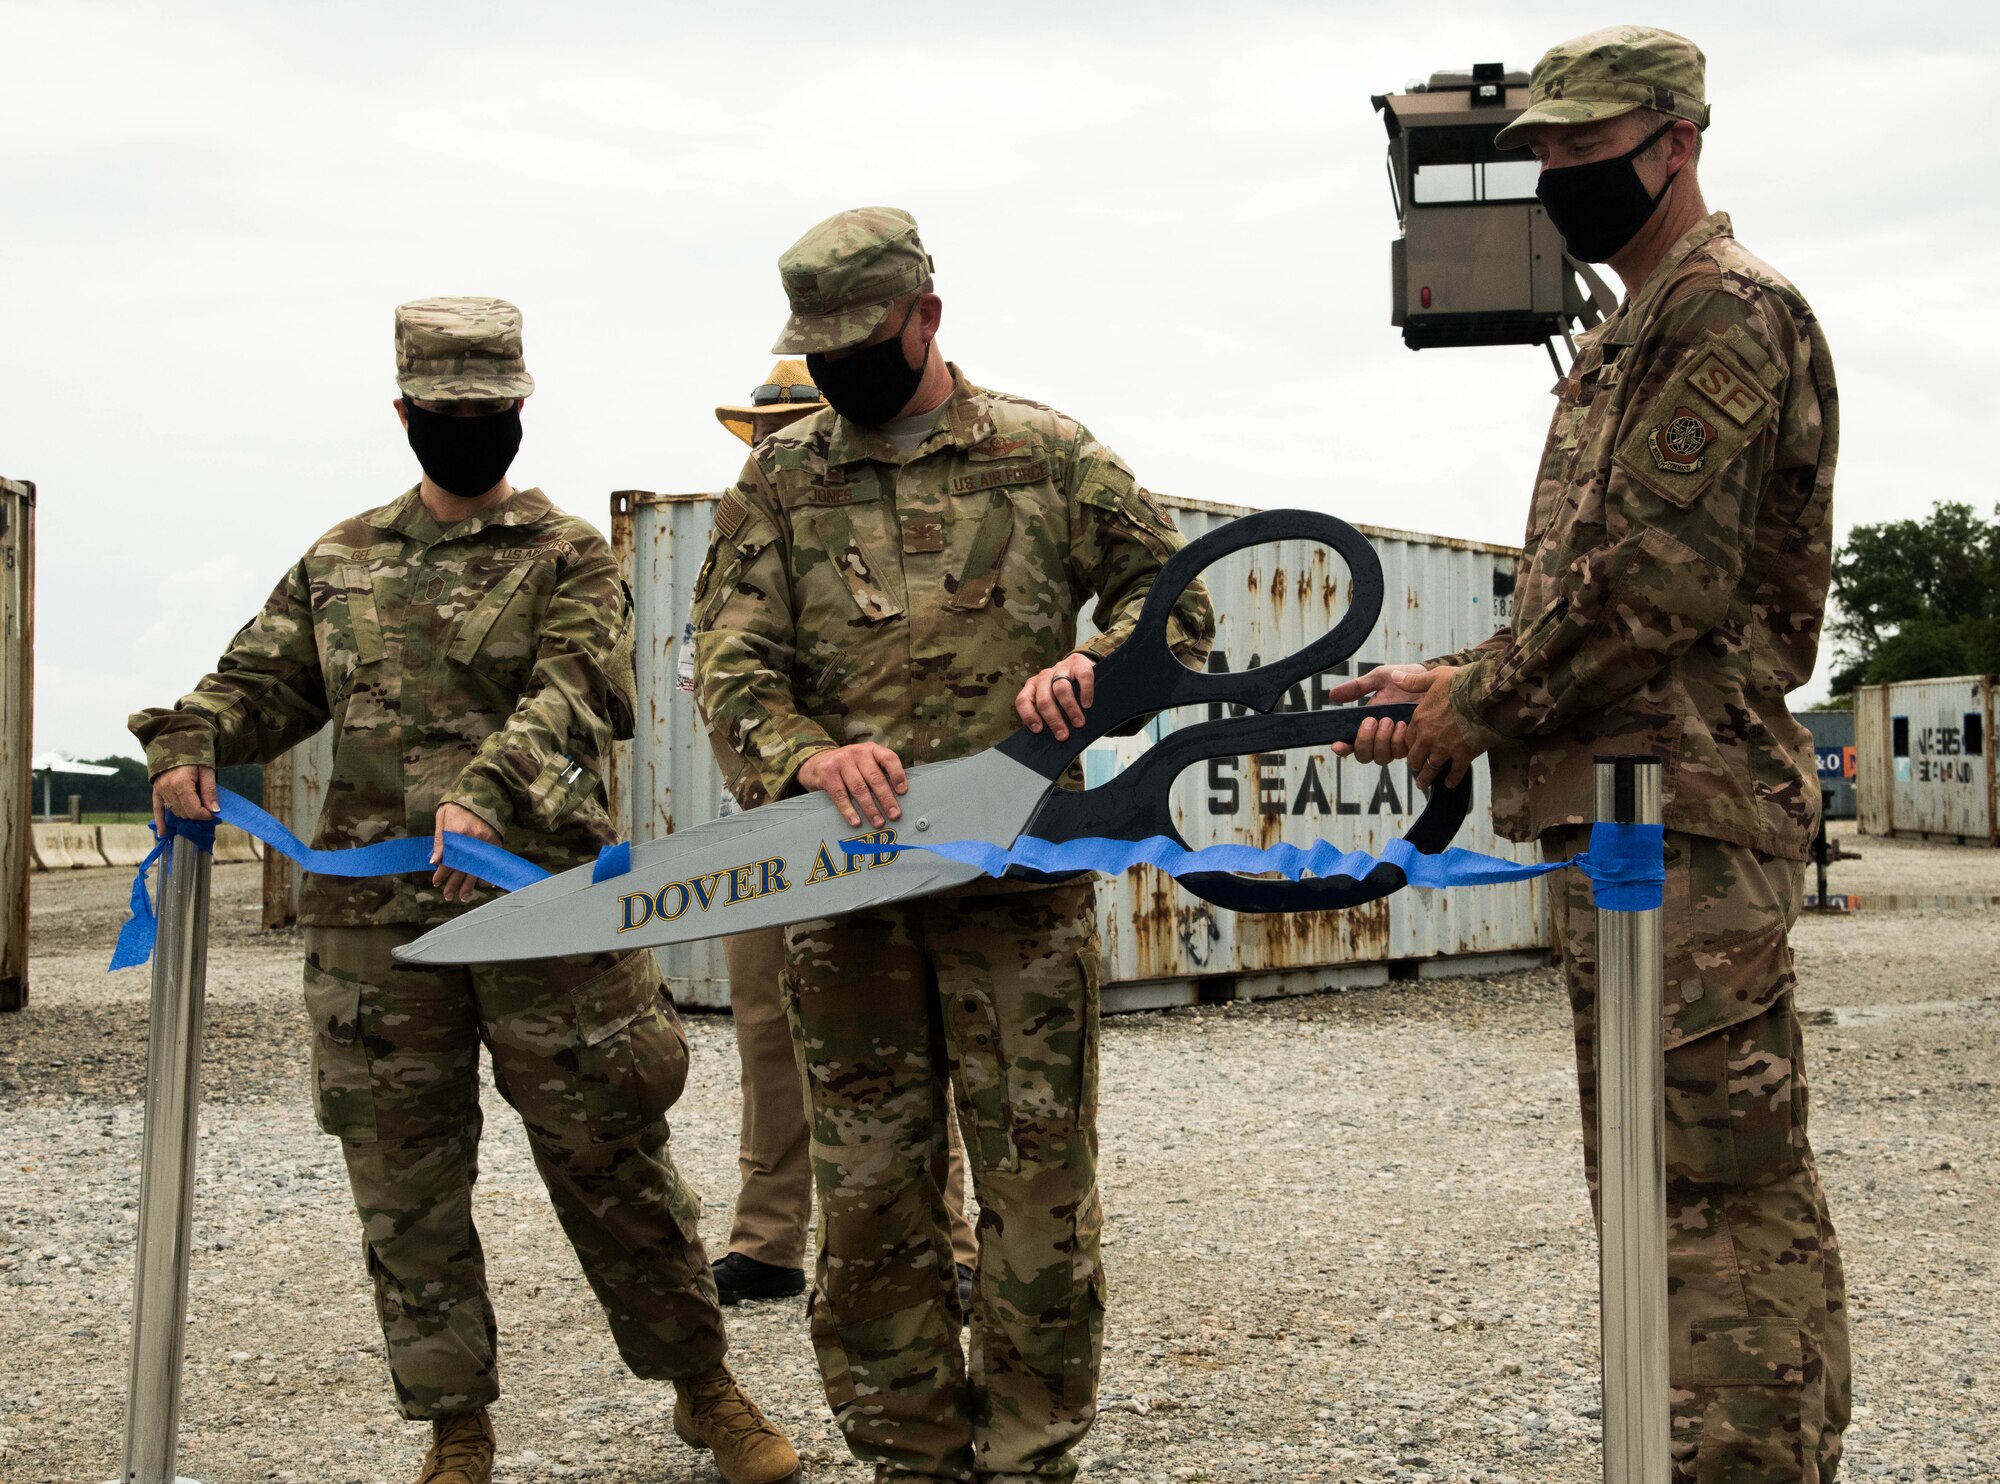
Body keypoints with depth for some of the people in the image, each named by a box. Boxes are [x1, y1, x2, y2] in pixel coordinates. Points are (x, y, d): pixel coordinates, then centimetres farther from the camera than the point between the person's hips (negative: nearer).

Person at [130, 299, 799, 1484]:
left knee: (611, 1161, 3)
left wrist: (485, 794, -31)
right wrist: (191, 741, -6)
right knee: (407, 1184, 7)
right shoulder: (340, 561, 15)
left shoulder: (569, 557, 3)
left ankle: (706, 1388, 21)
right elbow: (264, 677, 17)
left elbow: (576, 692, -13)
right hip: (374, 917, 4)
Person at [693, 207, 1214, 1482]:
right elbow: (732, 662, 2)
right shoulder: (777, 483, 9)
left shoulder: (1046, 454, 4)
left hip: (1018, 874, -2)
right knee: (871, 1189, 7)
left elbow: (1174, 597, 9)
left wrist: (1094, 667, -12)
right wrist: (807, 752, -18)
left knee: (1038, 1178, 2)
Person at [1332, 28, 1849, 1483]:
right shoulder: (1625, 338, 21)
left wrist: (1480, 708, -10)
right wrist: (1463, 684, 10)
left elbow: (1655, 587, -19)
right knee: (1646, 1181, 16)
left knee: (1729, 1176, -8)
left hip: (1688, 817, -10)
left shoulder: (1731, 312, -10)